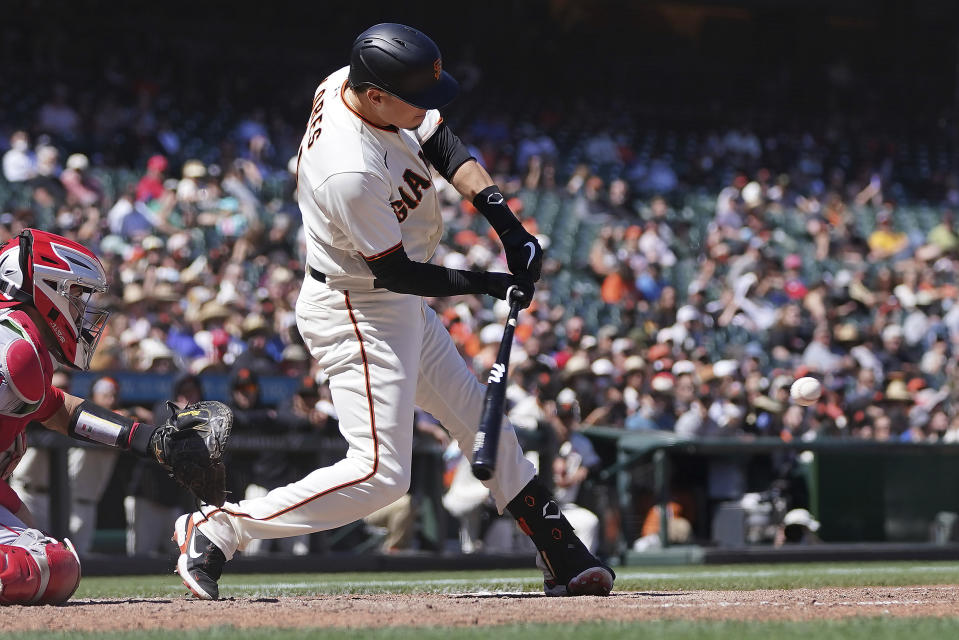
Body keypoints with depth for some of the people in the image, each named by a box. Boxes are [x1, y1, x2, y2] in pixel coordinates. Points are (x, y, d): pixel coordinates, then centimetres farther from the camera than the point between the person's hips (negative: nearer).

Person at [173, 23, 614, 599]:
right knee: (380, 474, -13)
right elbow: (394, 272, -24)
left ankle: (564, 558, 27)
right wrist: (487, 284, -13)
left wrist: (505, 220, -8)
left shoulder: (352, 81, -9)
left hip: (403, 308, 10)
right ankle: (216, 530, -6)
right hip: (356, 315, -10)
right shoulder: (348, 174, -35)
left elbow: (441, 142, 3)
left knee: (482, 420, 16)